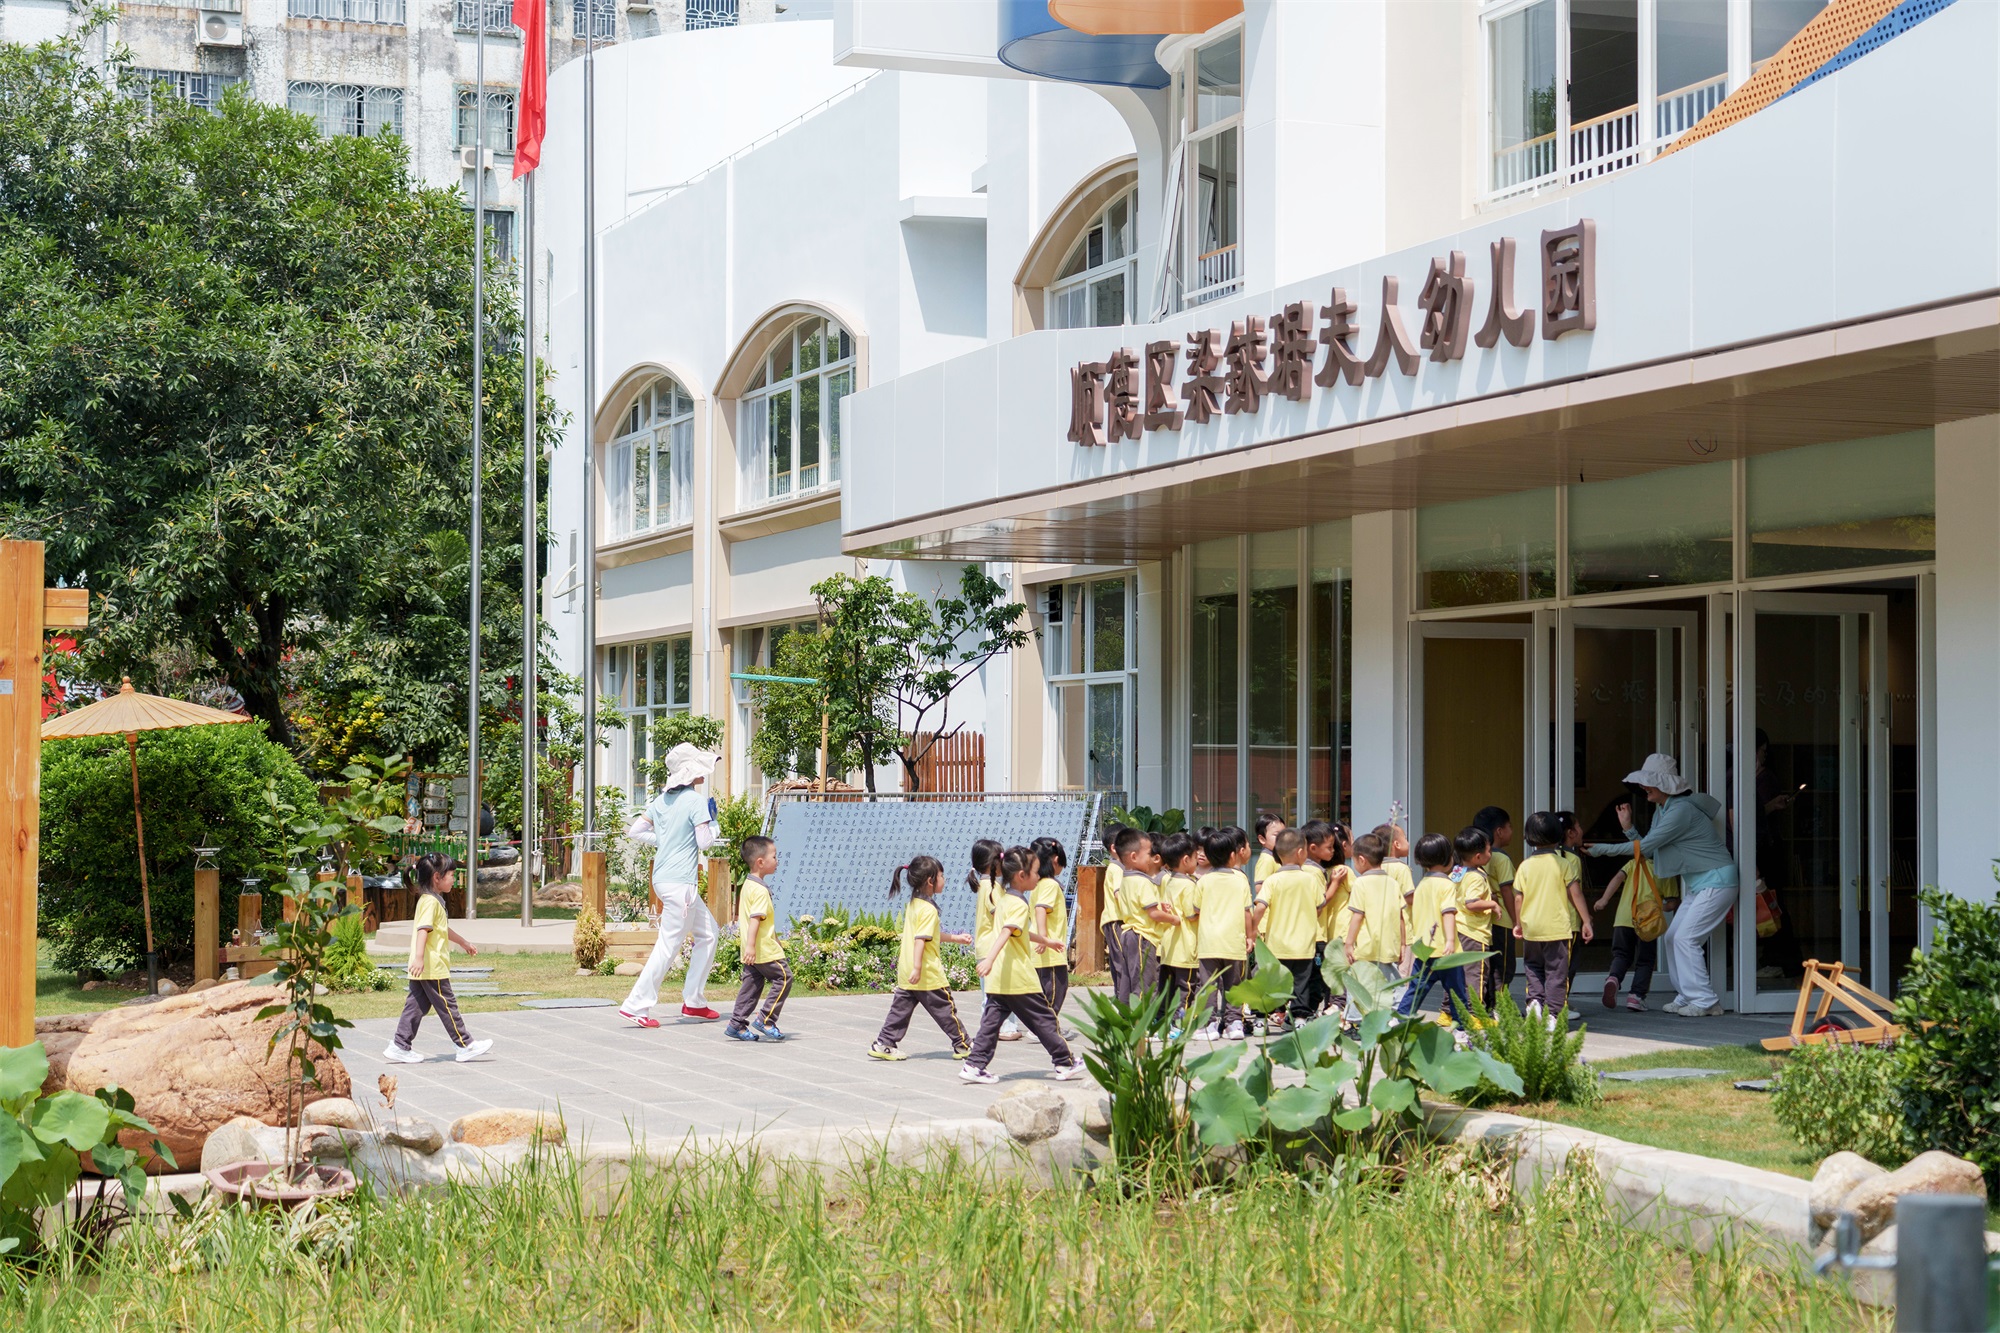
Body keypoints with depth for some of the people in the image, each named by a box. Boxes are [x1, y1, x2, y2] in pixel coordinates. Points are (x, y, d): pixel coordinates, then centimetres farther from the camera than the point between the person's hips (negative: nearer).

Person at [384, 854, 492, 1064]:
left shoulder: (434, 900, 18)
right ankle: (466, 1046, 4)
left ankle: (399, 1046, 9)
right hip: (432, 968, -10)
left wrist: (463, 942, 43)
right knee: (447, 1005, -2)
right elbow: (423, 929, -26)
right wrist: (419, 957, -35)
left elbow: (444, 929, 33)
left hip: (421, 970, 10)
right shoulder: (430, 901, -14)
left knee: (417, 1006, 10)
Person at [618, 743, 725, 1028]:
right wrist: (712, 821, 2)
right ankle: (636, 1006, -4)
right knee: (669, 946, -4)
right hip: (680, 881, -9)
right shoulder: (696, 801, -12)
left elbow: (635, 831, 11)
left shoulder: (662, 799, 11)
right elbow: (705, 842, -16)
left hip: (663, 877, 9)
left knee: (708, 933, 18)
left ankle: (693, 1002, 20)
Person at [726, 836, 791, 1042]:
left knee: (751, 984, 11)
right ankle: (766, 1020, -2)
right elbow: (755, 918, -25)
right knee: (783, 978, -1)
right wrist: (751, 945, -30)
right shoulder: (760, 890, -17)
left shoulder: (747, 884, 15)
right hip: (764, 949, -10)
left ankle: (737, 1024, 10)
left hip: (752, 950, 10)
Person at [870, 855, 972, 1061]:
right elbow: (920, 939, -25)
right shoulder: (928, 909, -17)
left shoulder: (913, 904, 13)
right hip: (928, 974, -8)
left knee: (901, 1009, 10)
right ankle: (963, 1046, 13)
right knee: (945, 1011, 3)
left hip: (906, 973, 8)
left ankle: (884, 1044, 6)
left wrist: (957, 938, 27)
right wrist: (917, 968, -28)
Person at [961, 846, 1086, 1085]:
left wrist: (1046, 940, 44)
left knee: (991, 1021, 5)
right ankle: (1065, 1063, 13)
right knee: (1044, 1019, 3)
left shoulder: (1004, 899, 17)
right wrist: (990, 959, -41)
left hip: (998, 979, 9)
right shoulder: (1019, 904, -14)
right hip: (1019, 978, -8)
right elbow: (1006, 933, -29)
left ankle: (974, 1065, -3)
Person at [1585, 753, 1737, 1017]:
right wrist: (1628, 828, 0)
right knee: (1672, 937, 9)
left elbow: (1646, 846, -21)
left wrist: (1602, 849, -16)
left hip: (1716, 882, -10)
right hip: (1697, 885, 10)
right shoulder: (1662, 812, 11)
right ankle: (1688, 997, 16)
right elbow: (1648, 851, 12)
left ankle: (1704, 1001, -7)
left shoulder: (1681, 810, -21)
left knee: (1686, 938, -13)